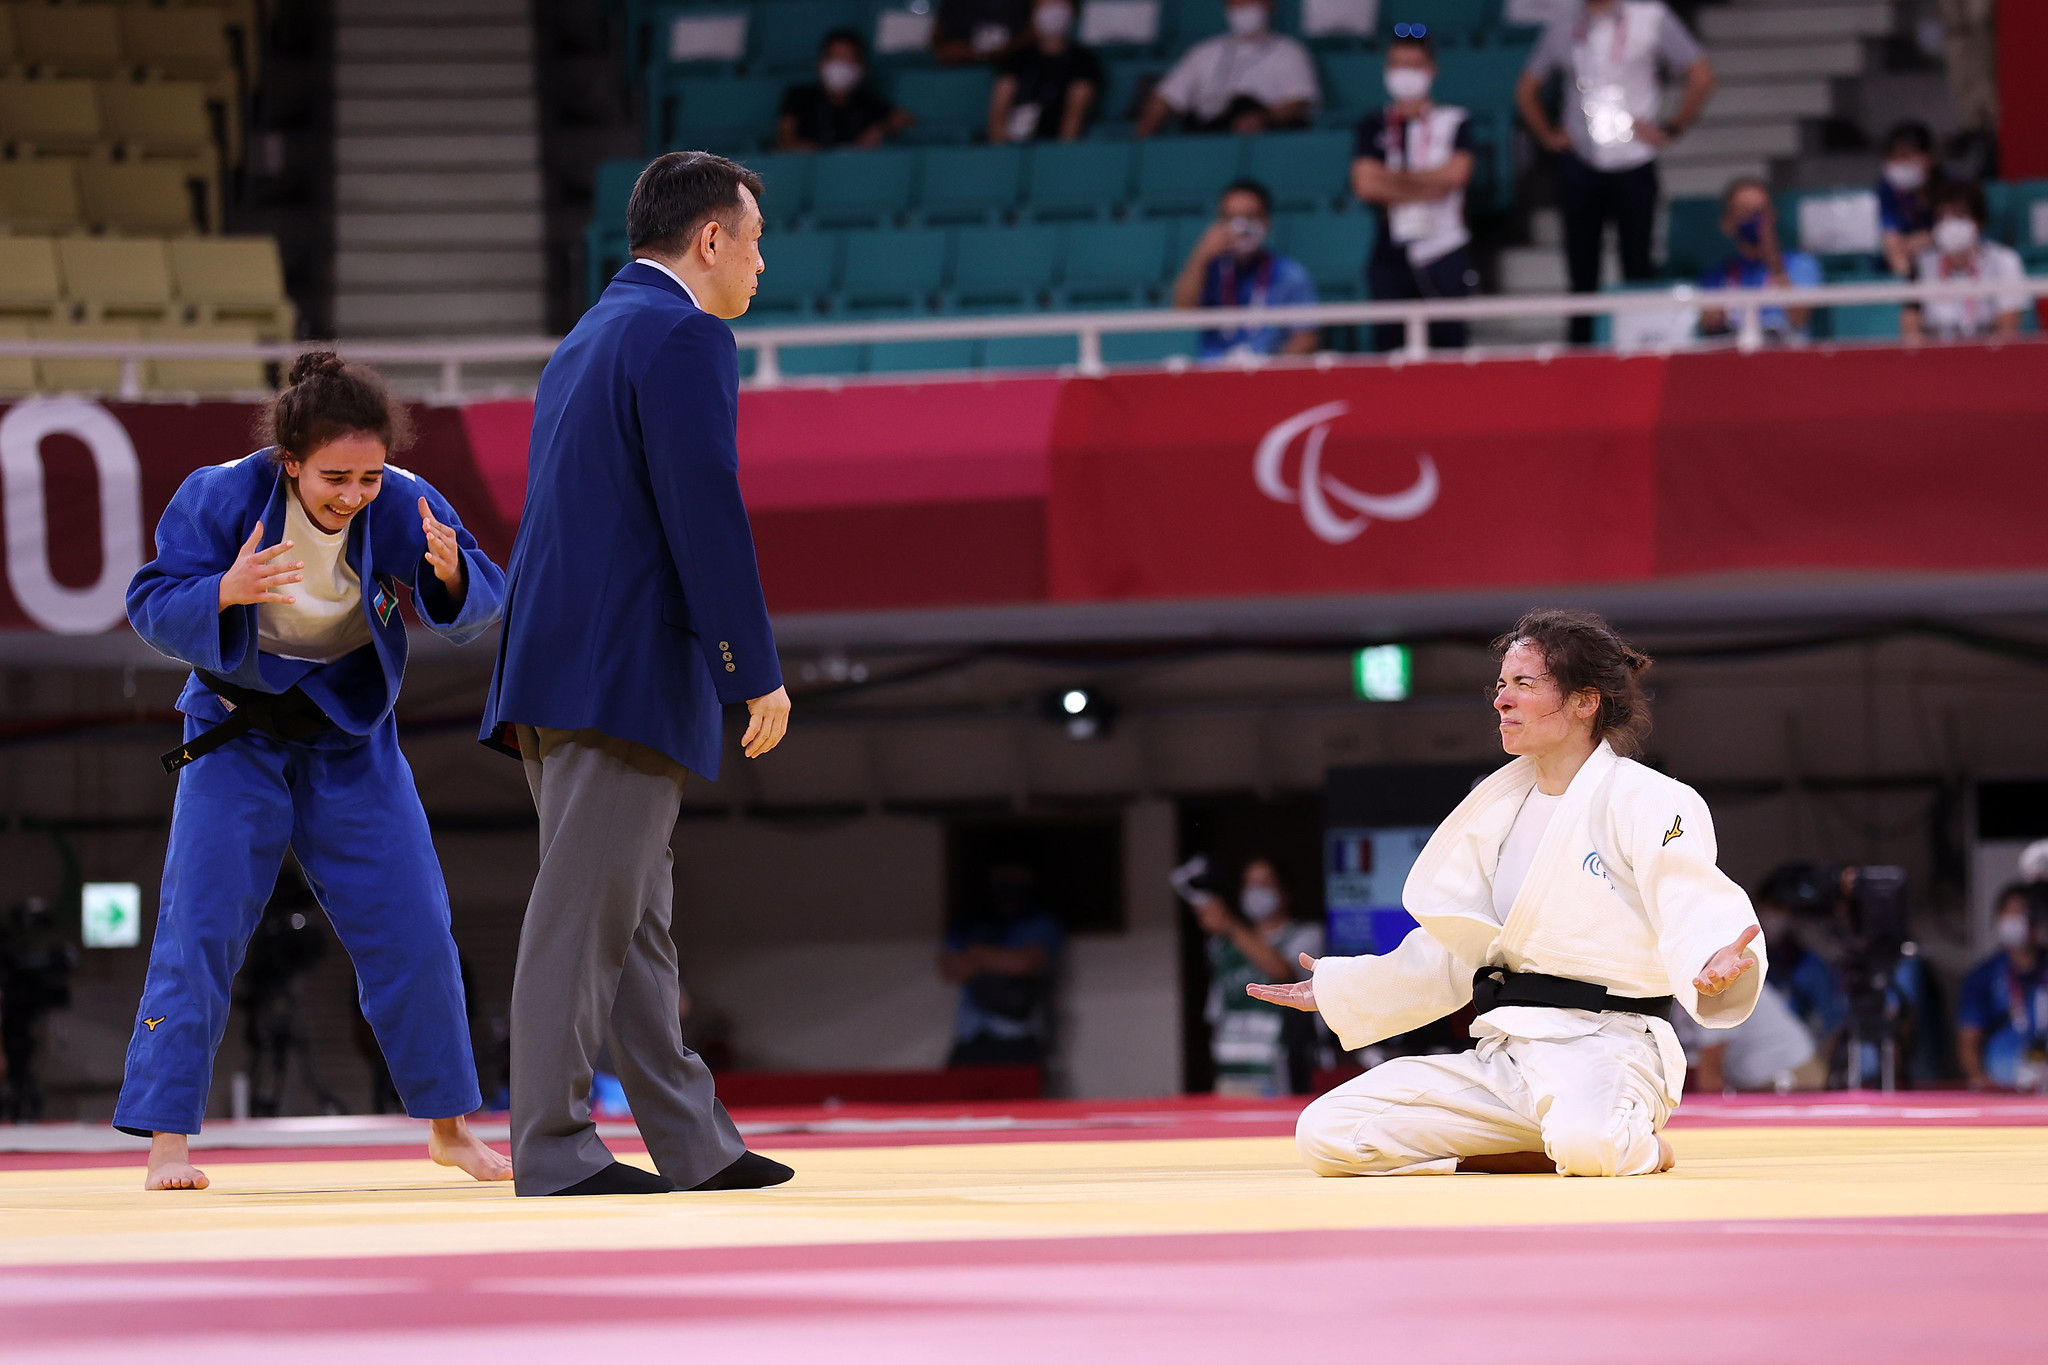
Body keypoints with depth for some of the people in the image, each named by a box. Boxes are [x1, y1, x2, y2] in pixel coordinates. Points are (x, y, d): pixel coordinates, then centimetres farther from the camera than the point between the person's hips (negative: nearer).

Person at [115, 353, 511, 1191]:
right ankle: (166, 1140, -4)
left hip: (352, 741, 2)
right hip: (238, 736, -2)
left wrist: (452, 574, -36)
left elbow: (480, 611, -13)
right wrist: (225, 591, -38)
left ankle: (449, 1127, 17)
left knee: (412, 932, 2)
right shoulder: (222, 497, -20)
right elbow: (151, 606, -19)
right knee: (199, 927, -10)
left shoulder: (402, 506, -16)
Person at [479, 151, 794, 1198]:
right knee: (582, 913, -8)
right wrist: (755, 673, -14)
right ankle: (552, 1148, -6)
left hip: (554, 670, 10)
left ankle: (694, 1143, 16)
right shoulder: (683, 337, -9)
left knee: (635, 919, 11)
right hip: (625, 675, -10)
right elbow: (705, 512, -16)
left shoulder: (586, 340, 21)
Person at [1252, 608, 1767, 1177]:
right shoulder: (1499, 809, 18)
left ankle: (1635, 1149, -3)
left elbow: (1694, 915, -20)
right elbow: (1454, 951, 27)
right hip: (1501, 1060, 8)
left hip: (1599, 1048, -8)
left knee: (1587, 1139, -44)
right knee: (1322, 1133, -10)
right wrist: (1339, 989, 31)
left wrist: (1715, 967, -44)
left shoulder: (1645, 800, -7)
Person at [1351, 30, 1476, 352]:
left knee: (1448, 339, -5)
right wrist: (1425, 190, -7)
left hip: (1444, 255, -1)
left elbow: (1456, 173, -9)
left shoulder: (1454, 121, 6)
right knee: (1389, 343, -1)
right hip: (1391, 253, 1)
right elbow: (1366, 185, -4)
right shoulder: (1373, 126, 9)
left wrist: (1393, 176, -4)